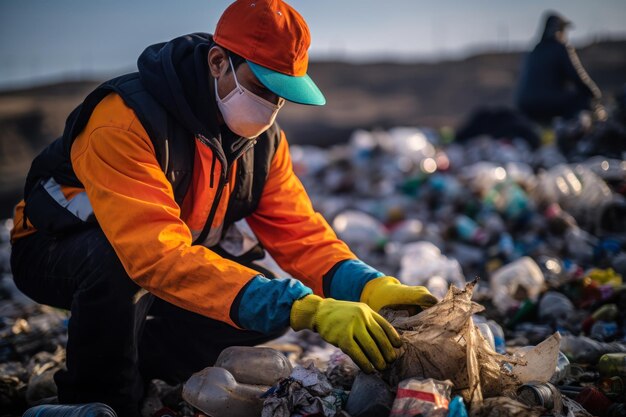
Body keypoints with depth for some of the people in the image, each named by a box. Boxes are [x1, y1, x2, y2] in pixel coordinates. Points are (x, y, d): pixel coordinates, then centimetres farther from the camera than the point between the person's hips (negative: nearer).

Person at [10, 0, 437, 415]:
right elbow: (159, 254, -46)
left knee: (270, 305, -14)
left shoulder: (262, 136, -9)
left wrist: (369, 287, -32)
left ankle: (137, 363, 7)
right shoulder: (127, 119, -34)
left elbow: (296, 229, -11)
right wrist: (305, 309, -53)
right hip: (57, 251, -6)